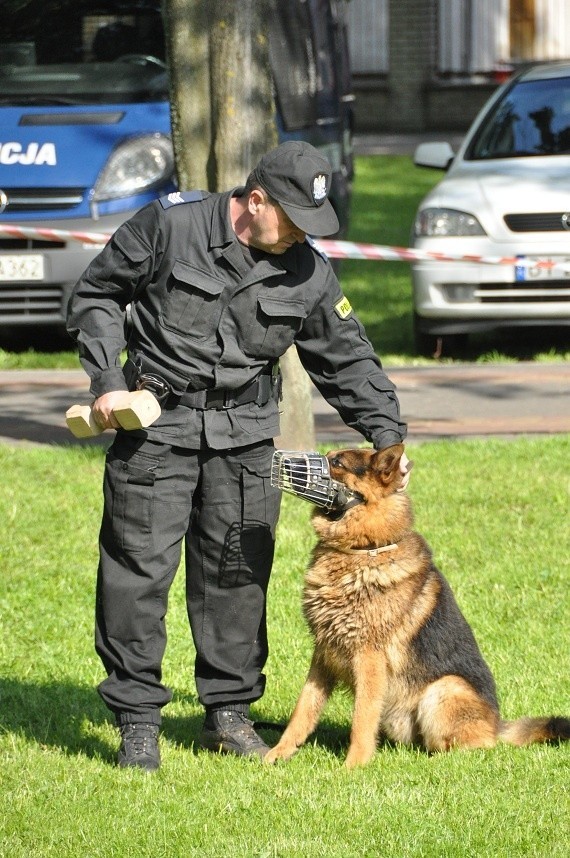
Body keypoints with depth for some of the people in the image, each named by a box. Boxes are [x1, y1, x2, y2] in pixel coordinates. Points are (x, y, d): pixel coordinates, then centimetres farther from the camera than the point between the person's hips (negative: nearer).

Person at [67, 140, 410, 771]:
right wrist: (107, 381, -8)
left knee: (238, 573, 5)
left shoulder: (308, 274, 3)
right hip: (156, 421, -3)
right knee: (139, 569, -5)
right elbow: (96, 294, 1)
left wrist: (387, 436, 3)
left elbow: (347, 363, 12)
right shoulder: (168, 226, -8)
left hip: (245, 435, 3)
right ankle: (137, 719, 3)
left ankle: (229, 712, 17)